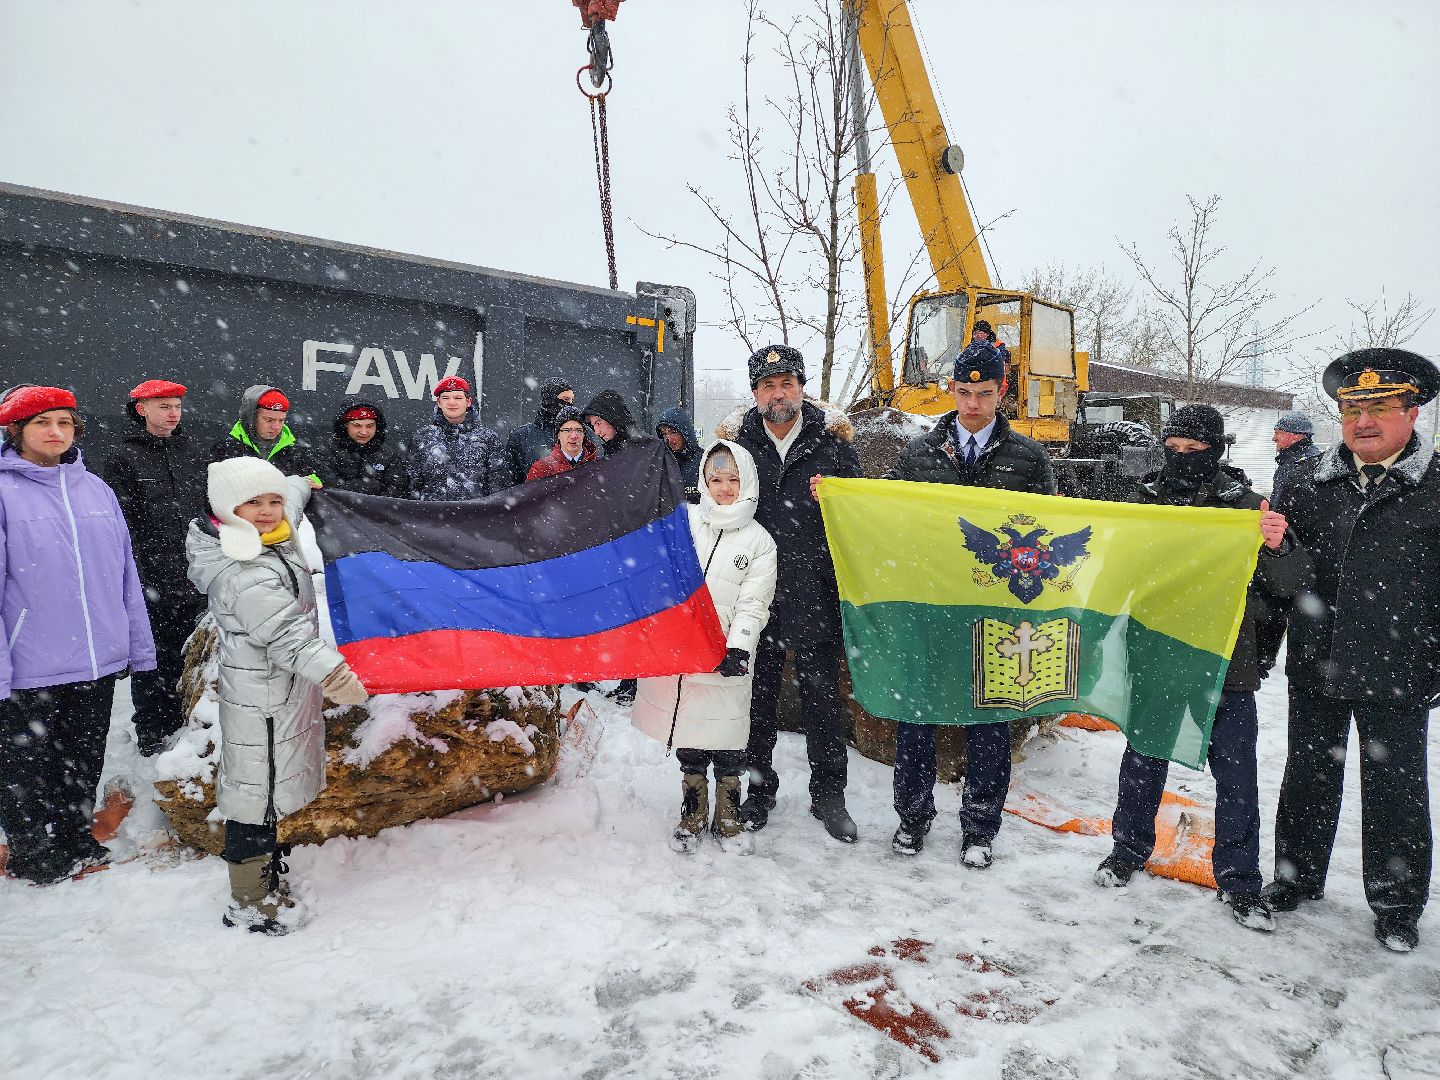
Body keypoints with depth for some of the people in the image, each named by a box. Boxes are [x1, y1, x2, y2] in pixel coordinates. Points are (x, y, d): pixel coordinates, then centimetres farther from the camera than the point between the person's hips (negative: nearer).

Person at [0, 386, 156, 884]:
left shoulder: (95, 488, 7)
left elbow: (126, 574, 9)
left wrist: (138, 645, 8)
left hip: (99, 661, 4)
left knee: (84, 762, 20)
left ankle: (77, 842, 39)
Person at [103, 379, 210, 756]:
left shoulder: (194, 451, 9)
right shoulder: (125, 458, -4)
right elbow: (123, 523, -8)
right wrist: (137, 575, -14)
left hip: (193, 577, 4)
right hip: (151, 580, -4)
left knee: (188, 653, 13)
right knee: (152, 656, 5)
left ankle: (183, 722, 27)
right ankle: (151, 732, 18)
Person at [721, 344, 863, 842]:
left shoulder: (831, 440, 0)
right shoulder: (737, 441, 3)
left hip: (815, 595, -1)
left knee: (822, 695, 9)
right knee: (759, 694, 12)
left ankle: (829, 793, 25)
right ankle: (759, 787, 29)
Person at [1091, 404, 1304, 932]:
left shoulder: (1245, 505, -4)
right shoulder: (1144, 501, 2)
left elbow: (1288, 587, -5)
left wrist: (1275, 548, -25)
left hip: (1226, 664, -1)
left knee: (1236, 774, 7)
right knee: (1143, 759, 14)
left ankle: (1238, 879, 23)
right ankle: (1130, 848, 33)